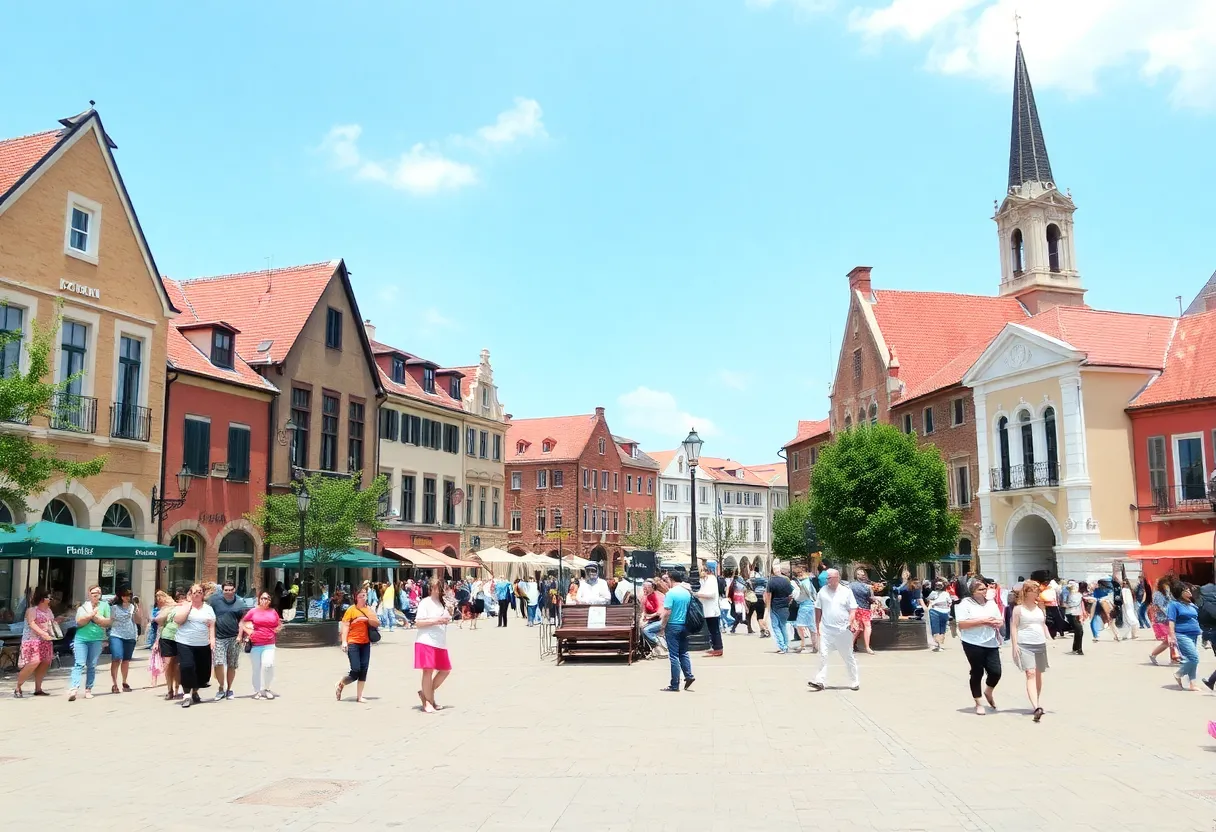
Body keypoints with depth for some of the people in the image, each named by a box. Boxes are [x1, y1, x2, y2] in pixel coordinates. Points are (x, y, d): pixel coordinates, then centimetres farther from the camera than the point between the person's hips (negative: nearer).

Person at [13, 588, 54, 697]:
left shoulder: (48, 610, 16)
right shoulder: (32, 609, -8)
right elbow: (31, 624, -21)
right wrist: (42, 633, -32)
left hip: (46, 641, 8)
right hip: (33, 640, -8)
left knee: (45, 664, 2)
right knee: (34, 662, -19)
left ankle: (38, 689, 11)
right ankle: (17, 687, -4)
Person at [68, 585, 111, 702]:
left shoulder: (104, 605, 10)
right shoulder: (83, 606, 9)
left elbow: (108, 622, 4)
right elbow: (79, 622, -3)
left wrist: (95, 617, -7)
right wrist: (91, 614, -14)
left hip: (97, 639, 1)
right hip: (81, 638, -1)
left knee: (92, 666, 3)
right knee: (79, 664, -12)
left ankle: (88, 690, 8)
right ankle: (73, 688, -21)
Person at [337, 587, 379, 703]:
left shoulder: (370, 609, 11)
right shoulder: (351, 609, -3)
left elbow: (377, 623, 3)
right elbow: (345, 626, -7)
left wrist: (366, 619, -14)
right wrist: (344, 641, -16)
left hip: (365, 643, 5)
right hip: (353, 643, -4)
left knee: (363, 670, 3)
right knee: (355, 670, -8)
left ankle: (359, 696, 11)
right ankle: (340, 685, 20)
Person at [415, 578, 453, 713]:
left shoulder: (443, 603, 16)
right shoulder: (425, 603, -5)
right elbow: (419, 623, -12)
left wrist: (448, 619, 4)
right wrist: (435, 621, -20)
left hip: (440, 643, 8)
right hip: (427, 641, -7)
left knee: (445, 670, 8)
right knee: (428, 670, -6)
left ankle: (426, 693, 23)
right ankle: (428, 702, 5)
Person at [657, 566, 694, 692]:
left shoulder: (671, 593, -15)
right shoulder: (688, 592, 4)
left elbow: (667, 612, -19)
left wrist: (662, 628, -10)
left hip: (673, 626, -6)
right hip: (685, 625, 6)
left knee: (674, 655, -1)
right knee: (683, 652, 19)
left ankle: (675, 685, 3)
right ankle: (689, 675, 7)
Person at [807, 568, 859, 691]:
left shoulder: (847, 591, 0)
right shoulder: (823, 591, 3)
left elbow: (853, 610, 1)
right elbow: (818, 609, 9)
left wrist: (850, 622, -14)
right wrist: (817, 626, 6)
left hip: (843, 630, -1)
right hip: (826, 630, 1)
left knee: (848, 657, 10)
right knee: (823, 655, -6)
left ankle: (855, 682, 21)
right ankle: (820, 681, -4)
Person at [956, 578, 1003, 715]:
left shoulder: (991, 603, 12)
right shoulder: (966, 603, -6)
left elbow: (1001, 621, 18)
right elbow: (961, 624, -15)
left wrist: (996, 622, -7)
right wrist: (982, 621, -17)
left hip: (991, 643, 5)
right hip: (973, 644, -5)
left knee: (996, 672, -1)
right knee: (977, 672, 4)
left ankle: (988, 692, 32)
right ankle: (978, 703, 20)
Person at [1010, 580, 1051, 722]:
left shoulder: (1040, 607, 14)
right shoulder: (1018, 608, -2)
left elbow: (1044, 625, 21)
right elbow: (1014, 627, -4)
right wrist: (1015, 645, -11)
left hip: (1040, 644, 6)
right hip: (1025, 645, -6)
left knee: (1038, 675, 11)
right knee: (1030, 674, -16)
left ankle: (1037, 703, 23)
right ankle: (1036, 708, -26)